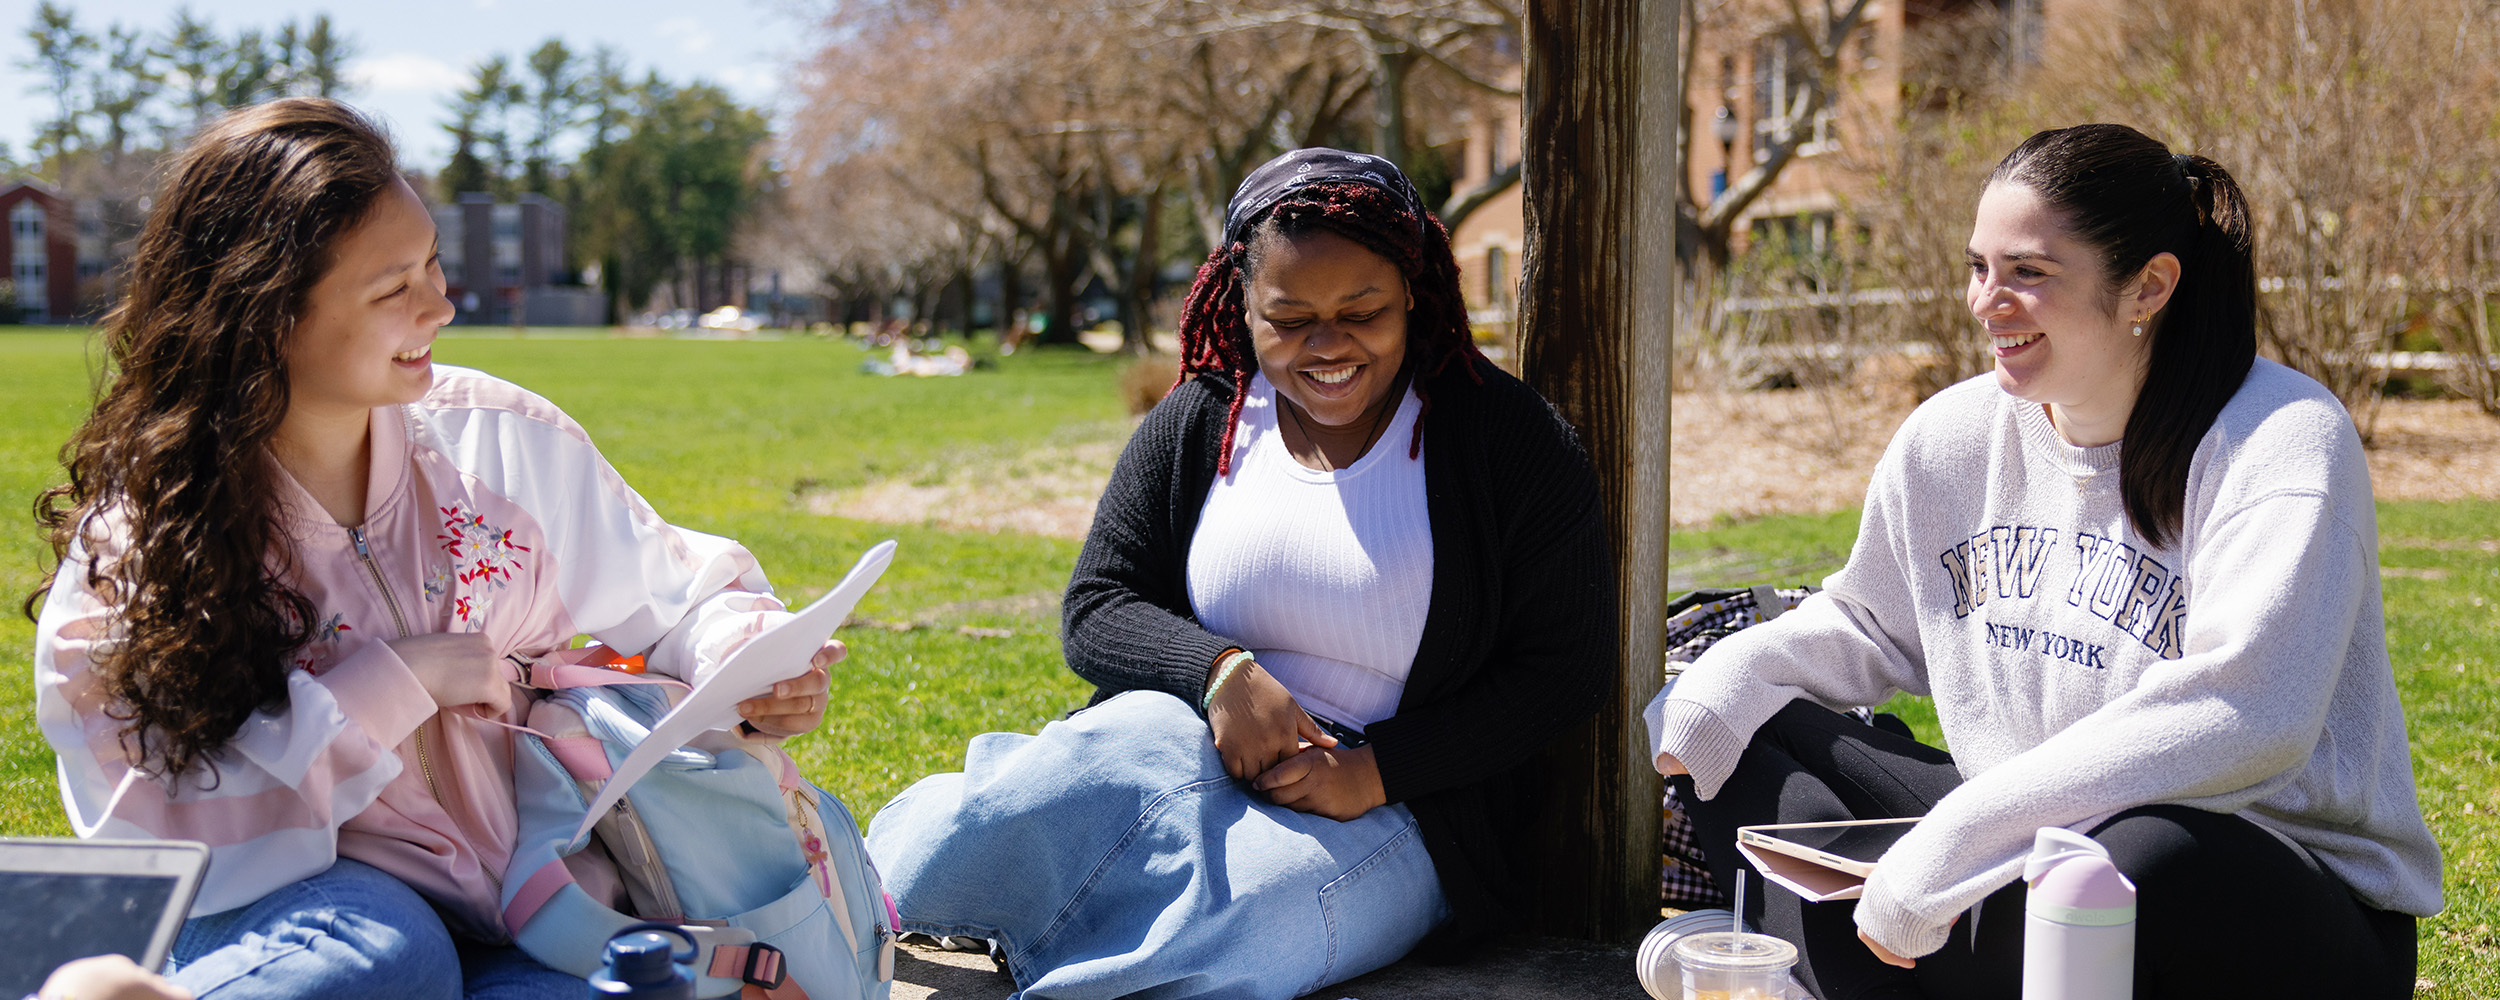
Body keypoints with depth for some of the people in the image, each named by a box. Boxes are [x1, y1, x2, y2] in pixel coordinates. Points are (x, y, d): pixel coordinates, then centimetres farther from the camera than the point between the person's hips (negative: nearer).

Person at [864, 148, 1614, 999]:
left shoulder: (1508, 440, -3)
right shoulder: (1196, 424, 7)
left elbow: (1563, 668, -5)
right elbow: (1094, 611, 5)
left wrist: (1373, 770, -16)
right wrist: (1219, 671, -18)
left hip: (1400, 810, -2)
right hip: (1201, 737, 2)